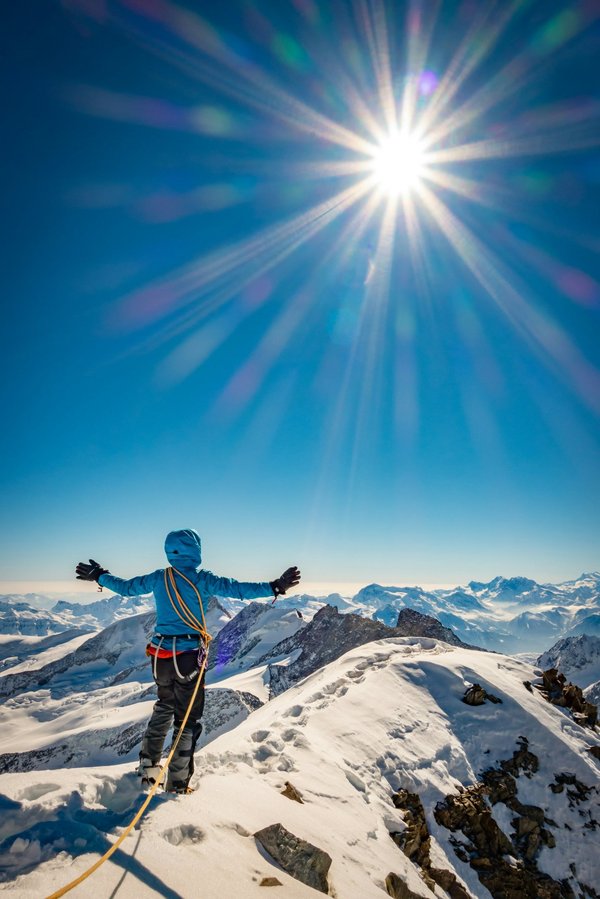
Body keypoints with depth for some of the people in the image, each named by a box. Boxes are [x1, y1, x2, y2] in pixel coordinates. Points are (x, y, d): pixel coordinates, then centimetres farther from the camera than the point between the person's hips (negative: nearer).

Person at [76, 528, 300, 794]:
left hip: (160, 655, 6)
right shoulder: (200, 579, -13)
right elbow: (236, 589, -22)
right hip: (188, 656, -6)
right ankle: (177, 785, 16)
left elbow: (125, 587, 14)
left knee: (164, 706, 29)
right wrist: (274, 588, -20)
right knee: (188, 719, 9)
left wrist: (99, 577, 32)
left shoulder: (157, 578, 2)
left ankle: (148, 767, 36)